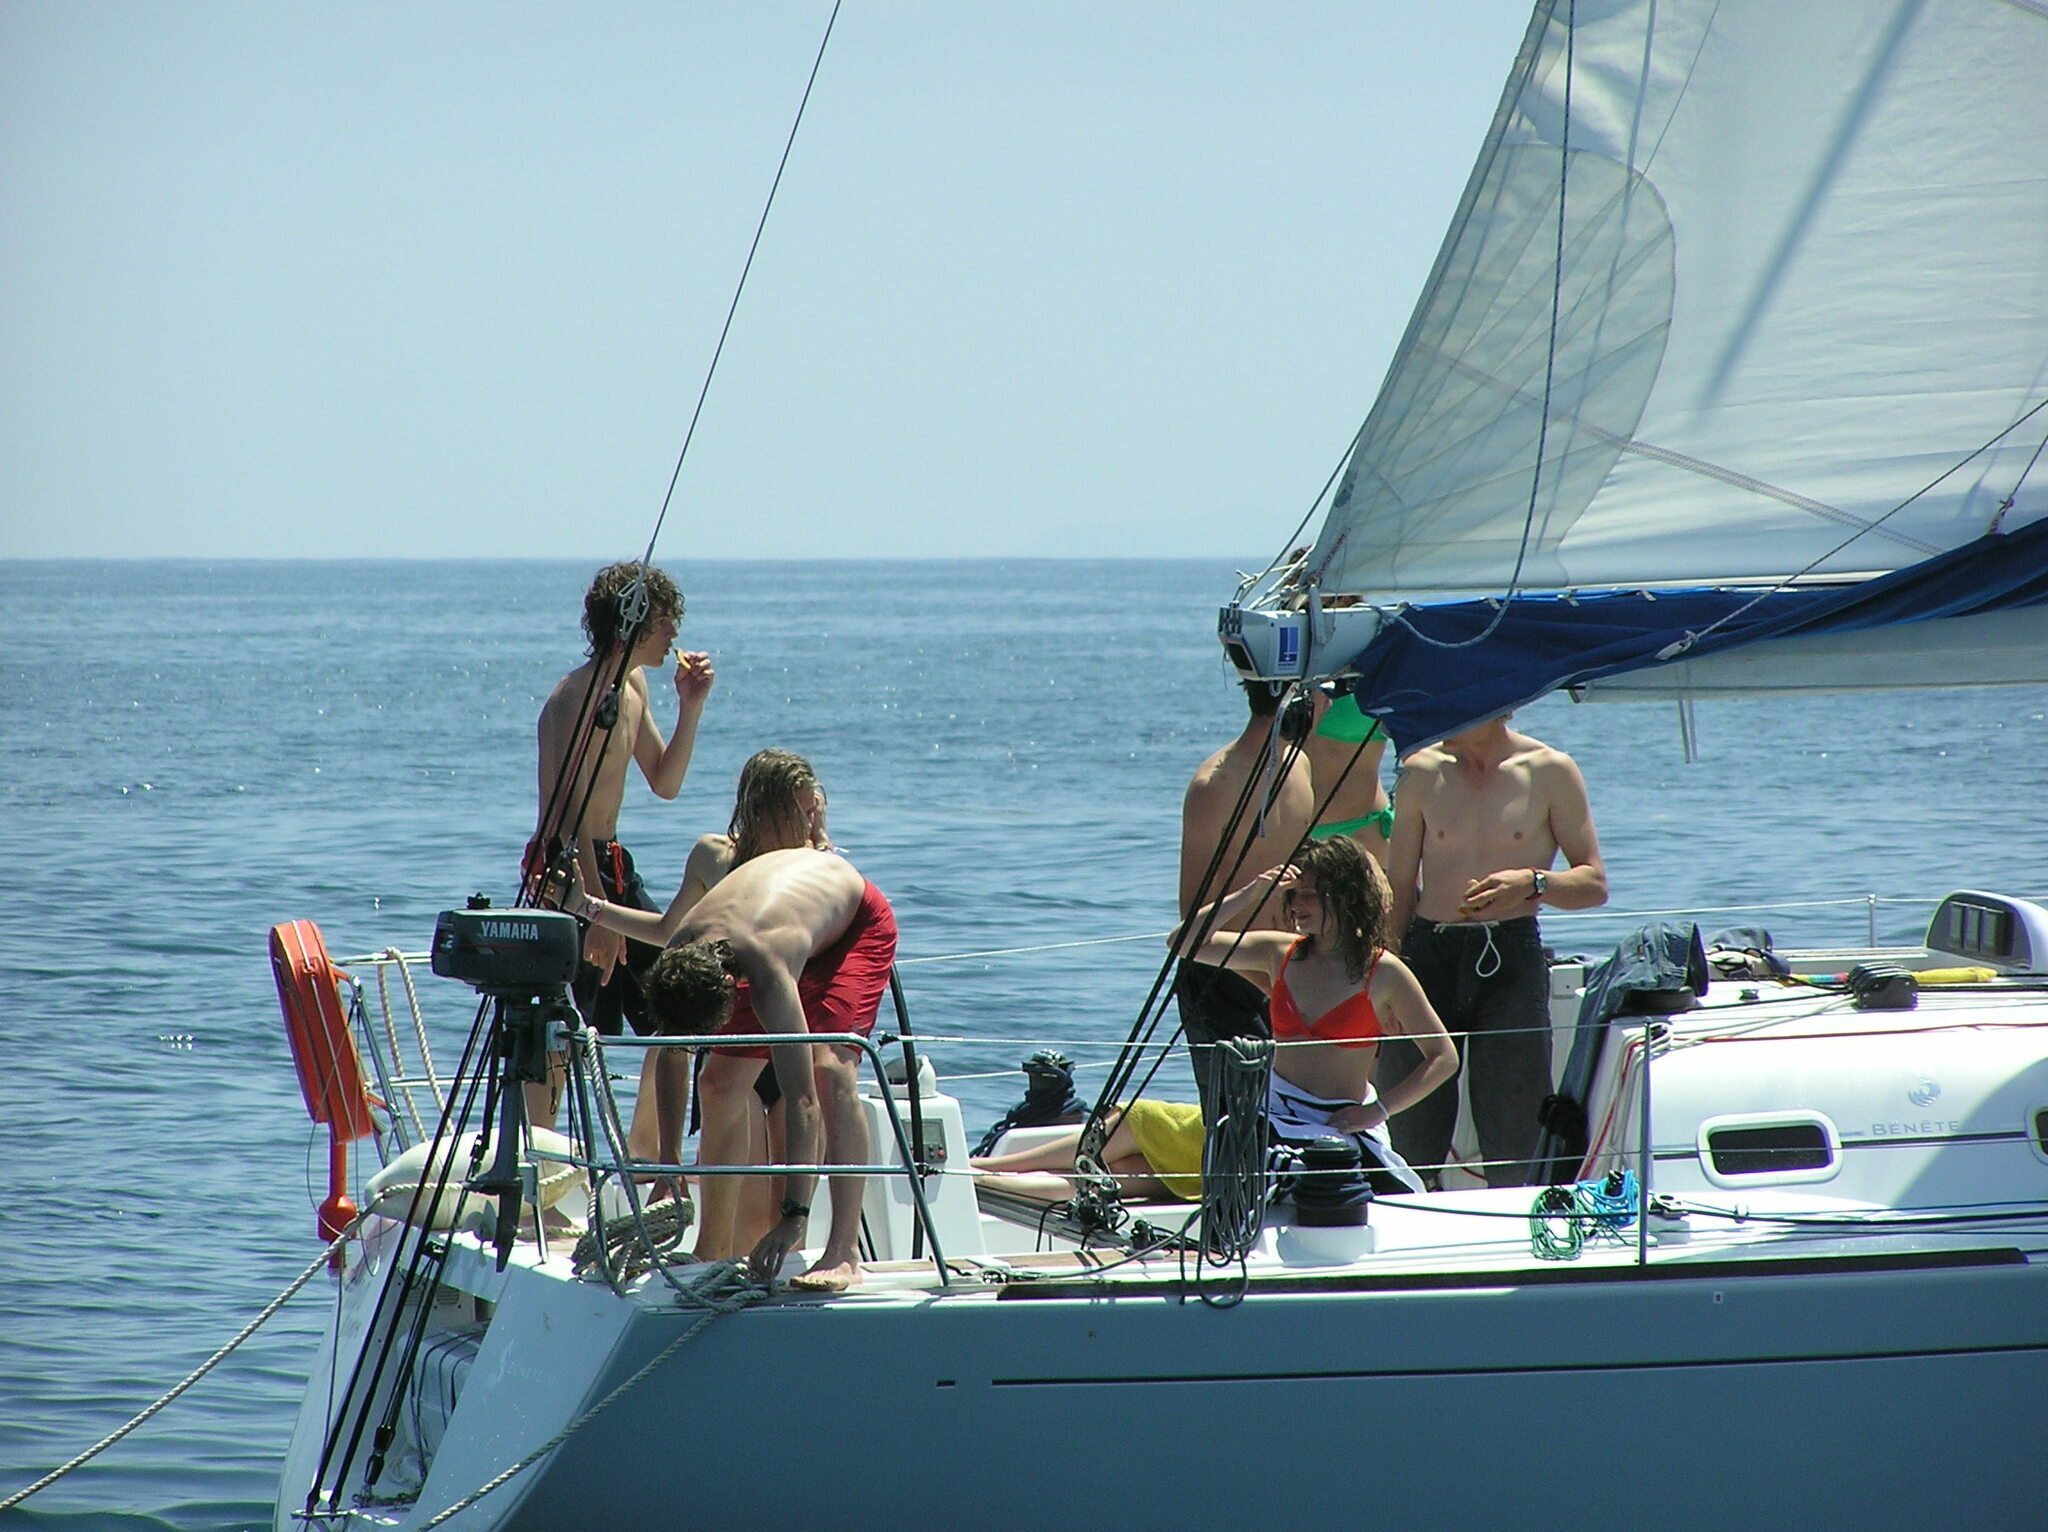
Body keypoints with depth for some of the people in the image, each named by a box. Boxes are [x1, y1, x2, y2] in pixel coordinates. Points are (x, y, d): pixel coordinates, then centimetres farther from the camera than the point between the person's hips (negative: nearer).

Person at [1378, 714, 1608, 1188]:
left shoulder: (1550, 772, 2)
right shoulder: (1423, 770, 9)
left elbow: (1594, 884, 3)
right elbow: (1399, 887, 13)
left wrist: (1532, 883, -16)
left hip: (1510, 958, -2)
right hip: (1428, 955, 2)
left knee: (1511, 1159, -5)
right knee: (1412, 1145, 1)